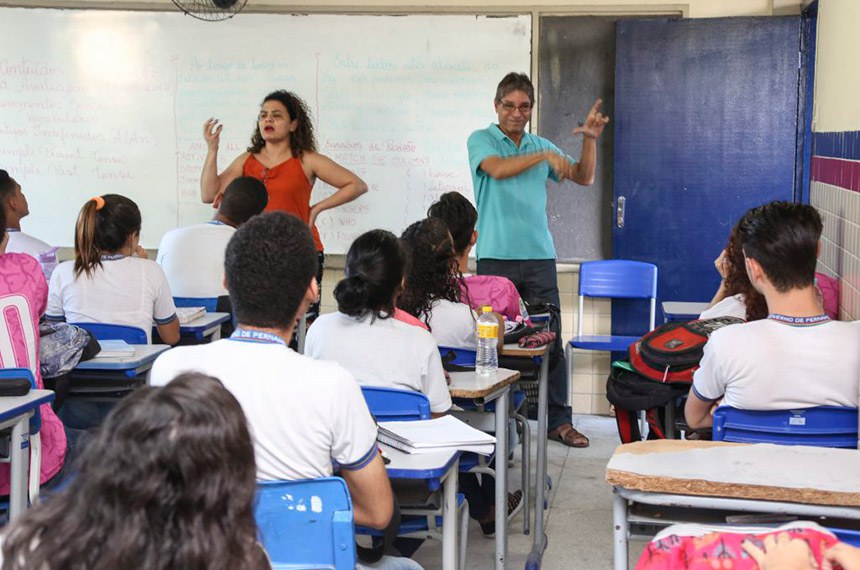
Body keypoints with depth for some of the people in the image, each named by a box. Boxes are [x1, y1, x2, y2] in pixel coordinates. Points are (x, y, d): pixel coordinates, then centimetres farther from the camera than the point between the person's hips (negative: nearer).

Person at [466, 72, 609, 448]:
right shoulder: (481, 140, 4)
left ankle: (559, 420, 7)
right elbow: (497, 169, -16)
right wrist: (543, 156, -18)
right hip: (496, 257, -3)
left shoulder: (541, 146, 17)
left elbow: (584, 178, 17)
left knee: (551, 339, 1)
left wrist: (590, 139, 4)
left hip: (539, 255, 3)